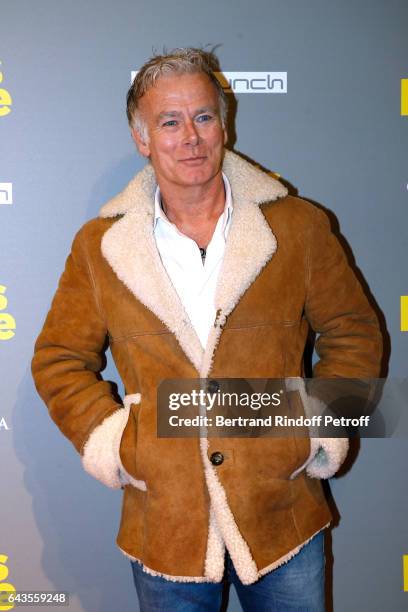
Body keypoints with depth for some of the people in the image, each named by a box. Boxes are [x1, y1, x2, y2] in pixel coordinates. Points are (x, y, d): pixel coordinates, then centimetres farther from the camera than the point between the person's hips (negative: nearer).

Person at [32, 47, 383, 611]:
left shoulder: (299, 227, -2)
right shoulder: (99, 245, -1)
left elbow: (354, 333, 6)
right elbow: (60, 360, 6)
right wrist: (106, 439, -5)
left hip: (284, 516, 1)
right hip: (163, 521, 0)